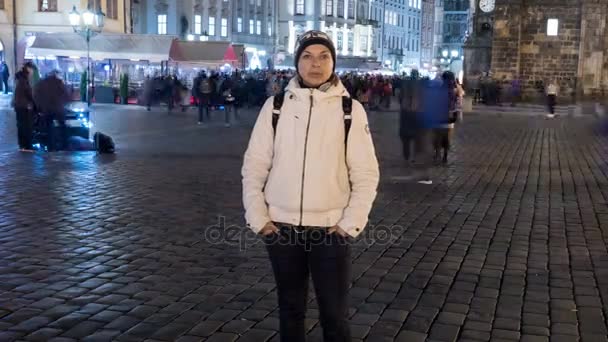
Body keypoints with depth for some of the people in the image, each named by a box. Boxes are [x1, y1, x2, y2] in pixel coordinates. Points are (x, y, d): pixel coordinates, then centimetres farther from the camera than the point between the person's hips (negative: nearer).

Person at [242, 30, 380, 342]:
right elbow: (254, 166, 3)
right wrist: (258, 218, -2)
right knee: (290, 308, 16)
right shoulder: (276, 105, 0)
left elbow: (366, 174, -2)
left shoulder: (350, 109, -3)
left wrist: (351, 224, -8)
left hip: (330, 229, -1)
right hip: (281, 227, 2)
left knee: (335, 314, 5)